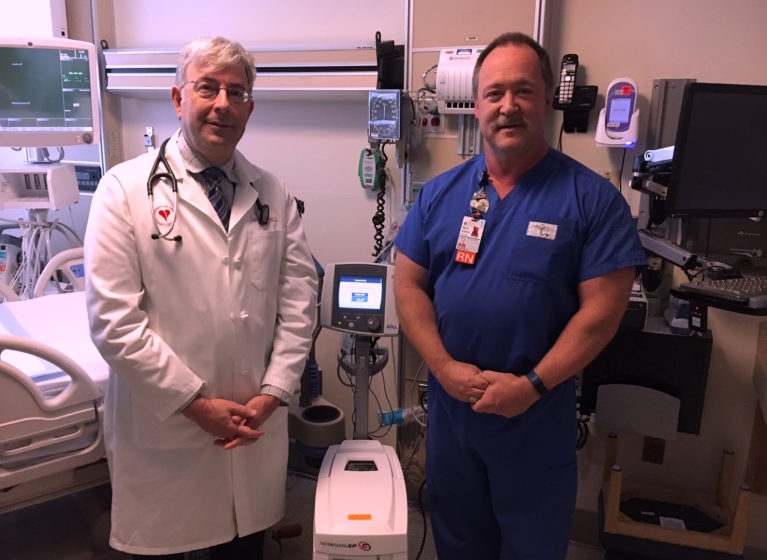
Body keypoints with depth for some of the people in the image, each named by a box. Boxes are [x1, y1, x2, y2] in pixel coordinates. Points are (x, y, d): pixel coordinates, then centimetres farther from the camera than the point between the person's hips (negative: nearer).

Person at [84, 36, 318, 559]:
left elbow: (299, 297, 2)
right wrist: (197, 404, -13)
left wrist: (272, 393, -5)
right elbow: (114, 320, -12)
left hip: (256, 426, 3)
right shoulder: (125, 190, -7)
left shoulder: (273, 194, 4)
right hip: (162, 430, -3)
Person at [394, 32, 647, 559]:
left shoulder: (592, 198, -10)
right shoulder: (441, 193, 0)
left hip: (539, 417, -2)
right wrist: (445, 367, -13)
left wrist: (533, 384, -18)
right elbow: (409, 285, -1)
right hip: (451, 407, 3)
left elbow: (602, 310, -12)